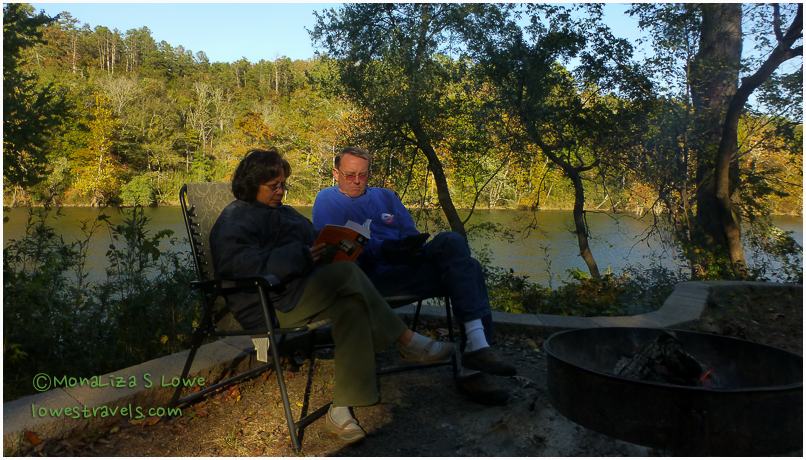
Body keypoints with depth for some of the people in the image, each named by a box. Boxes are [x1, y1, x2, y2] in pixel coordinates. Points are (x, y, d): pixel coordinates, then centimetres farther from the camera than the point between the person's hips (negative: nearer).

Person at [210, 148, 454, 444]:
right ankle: (406, 341, -14)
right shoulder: (236, 220, -3)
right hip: (270, 306, -9)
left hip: (299, 291, 9)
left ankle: (342, 408, -22)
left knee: (352, 307, -22)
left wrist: (327, 251, 4)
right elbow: (240, 265, -21)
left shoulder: (279, 212, 26)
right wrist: (302, 256, -27)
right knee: (348, 273, -26)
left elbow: (308, 245, 29)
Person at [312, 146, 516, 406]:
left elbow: (411, 236, 19)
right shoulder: (327, 200, 9)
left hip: (405, 267, 7)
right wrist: (385, 250, -19)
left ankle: (473, 371, -20)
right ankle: (476, 344, -29)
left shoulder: (385, 196, 27)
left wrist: (411, 248, -6)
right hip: (374, 279, -6)